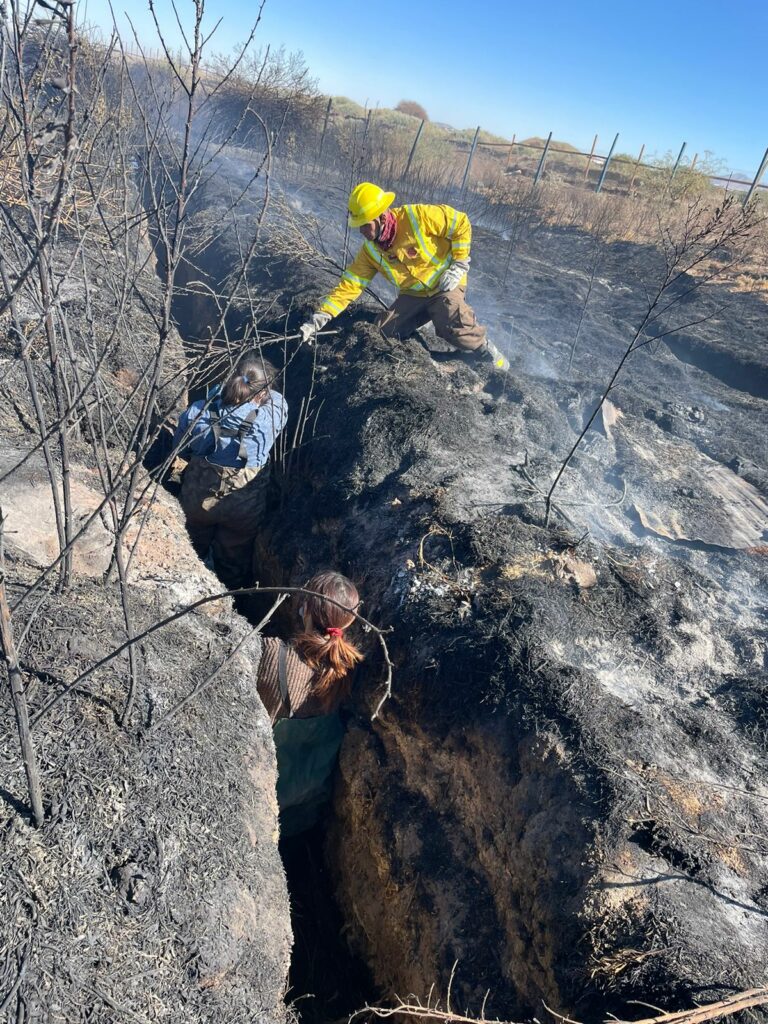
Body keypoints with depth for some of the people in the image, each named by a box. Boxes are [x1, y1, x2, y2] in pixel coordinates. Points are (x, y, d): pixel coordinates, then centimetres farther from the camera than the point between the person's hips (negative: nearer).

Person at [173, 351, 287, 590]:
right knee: (233, 562, 23)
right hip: (242, 506, -2)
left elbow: (179, 445, -1)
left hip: (197, 498, 2)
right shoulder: (269, 419, -27)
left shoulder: (196, 413, -22)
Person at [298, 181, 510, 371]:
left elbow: (461, 223, -13)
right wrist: (318, 319, -18)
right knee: (383, 333, -12)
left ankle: (495, 361, -7)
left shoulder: (416, 217, -22)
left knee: (454, 327, -32)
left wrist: (458, 266, -15)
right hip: (412, 295, 5)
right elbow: (348, 286, -8)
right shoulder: (370, 251, -6)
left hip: (445, 284, -5)